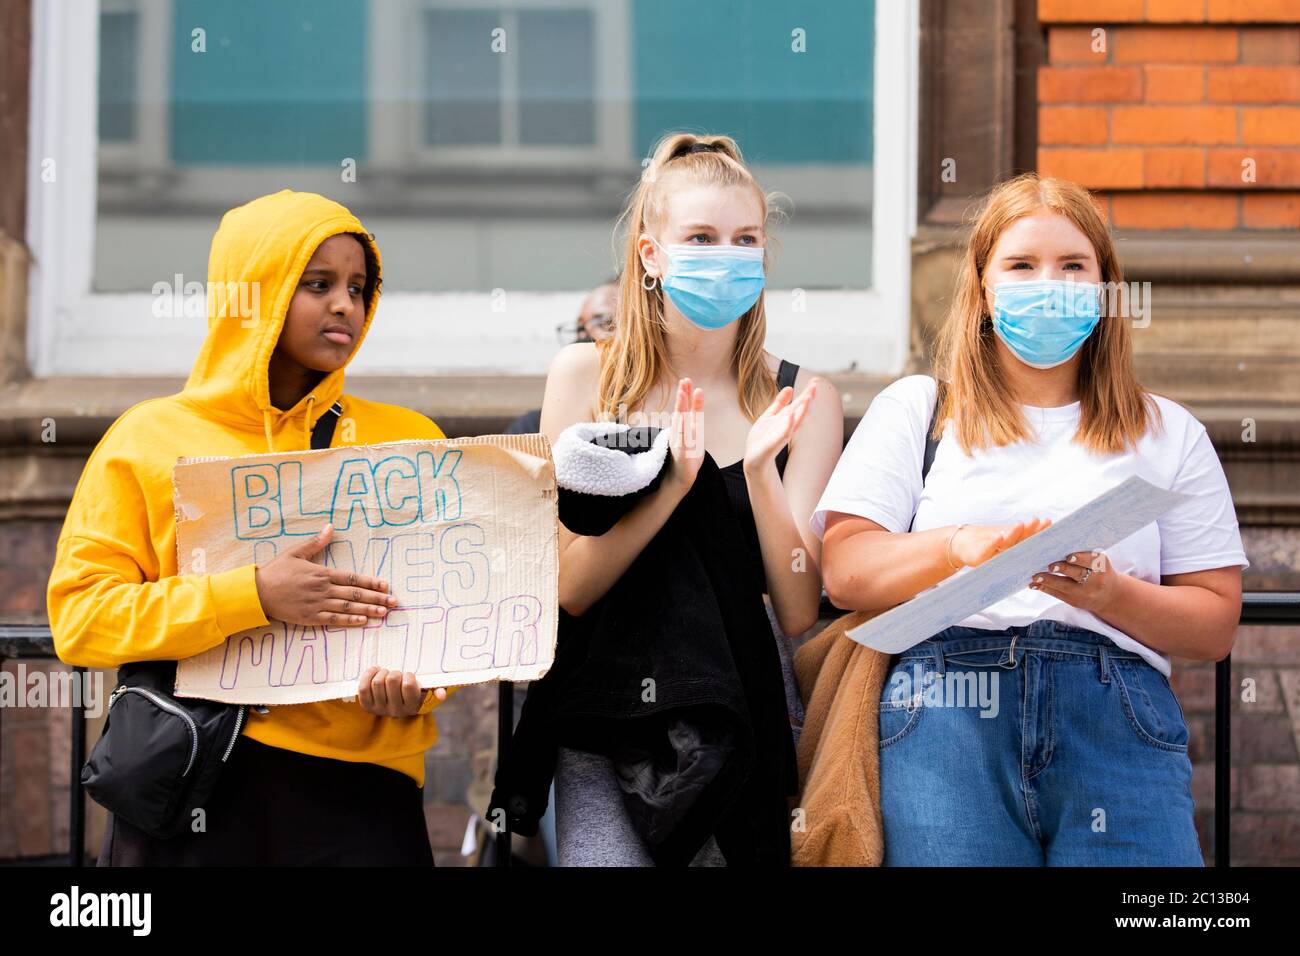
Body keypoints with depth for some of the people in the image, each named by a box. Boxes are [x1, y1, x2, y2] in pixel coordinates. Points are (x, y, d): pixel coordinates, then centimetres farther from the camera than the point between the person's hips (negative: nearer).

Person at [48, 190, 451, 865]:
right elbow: (80, 617, -3)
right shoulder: (151, 437, 6)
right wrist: (254, 596, -14)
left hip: (353, 784, 1)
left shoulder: (406, 441, 12)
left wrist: (419, 682, -11)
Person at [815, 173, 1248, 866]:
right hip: (943, 720, -1)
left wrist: (1112, 595, -8)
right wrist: (957, 546, -13)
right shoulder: (914, 410, 19)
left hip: (1119, 723, 1)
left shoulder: (1170, 436, 20)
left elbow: (1215, 624, 12)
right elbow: (845, 572, 5)